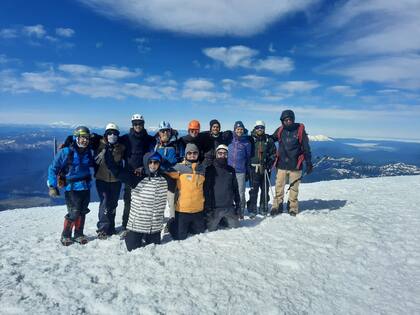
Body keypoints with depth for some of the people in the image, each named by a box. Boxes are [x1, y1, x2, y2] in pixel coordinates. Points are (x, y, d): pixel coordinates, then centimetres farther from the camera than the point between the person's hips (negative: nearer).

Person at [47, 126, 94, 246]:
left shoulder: (88, 152, 3)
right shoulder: (66, 152, -12)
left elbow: (92, 165, 21)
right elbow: (53, 168, -9)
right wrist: (52, 186, -12)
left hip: (85, 187, 5)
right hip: (72, 188, -5)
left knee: (82, 212, 13)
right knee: (74, 213, -6)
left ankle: (78, 234, 28)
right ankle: (65, 235, 16)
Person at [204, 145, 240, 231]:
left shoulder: (231, 170, 10)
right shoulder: (210, 170, -4)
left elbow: (235, 189, 14)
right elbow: (206, 190, -7)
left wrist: (238, 205, 11)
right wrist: (207, 208, -11)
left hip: (229, 207, 4)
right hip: (214, 208, -3)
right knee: (211, 231, 2)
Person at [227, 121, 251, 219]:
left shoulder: (246, 142, 5)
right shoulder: (230, 140, 6)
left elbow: (248, 157, 11)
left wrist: (247, 172, 10)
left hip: (241, 171, -1)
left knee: (241, 193, 1)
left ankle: (241, 212, 13)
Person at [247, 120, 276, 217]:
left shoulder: (269, 140, 8)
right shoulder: (251, 139, 5)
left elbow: (273, 153, 9)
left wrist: (269, 164, -5)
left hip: (265, 168, 2)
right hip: (254, 168, -2)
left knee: (265, 189, 7)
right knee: (253, 189, -4)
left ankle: (263, 208, 19)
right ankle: (252, 210, 3)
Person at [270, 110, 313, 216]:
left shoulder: (300, 130, -5)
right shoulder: (280, 130, 2)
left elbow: (306, 148, -2)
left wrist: (309, 163, -3)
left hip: (295, 165, -2)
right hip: (281, 165, 2)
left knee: (294, 188, 9)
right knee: (279, 187, 4)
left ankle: (293, 208, 22)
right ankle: (277, 206, 16)